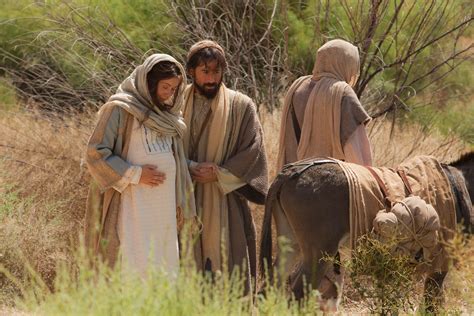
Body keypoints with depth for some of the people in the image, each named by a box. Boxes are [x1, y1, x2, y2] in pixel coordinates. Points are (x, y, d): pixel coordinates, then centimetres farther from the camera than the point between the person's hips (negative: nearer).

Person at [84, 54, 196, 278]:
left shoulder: (167, 114, 16)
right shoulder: (120, 109, -6)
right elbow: (96, 153, -11)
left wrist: (180, 204, 17)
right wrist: (135, 174, -16)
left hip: (164, 208, 7)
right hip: (132, 207, -7)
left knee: (163, 271, 6)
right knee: (134, 269, -11)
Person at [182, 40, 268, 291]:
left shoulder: (241, 106, 3)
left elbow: (253, 151, -1)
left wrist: (219, 174, -11)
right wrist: (191, 167, -10)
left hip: (225, 203, -1)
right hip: (185, 203, 1)